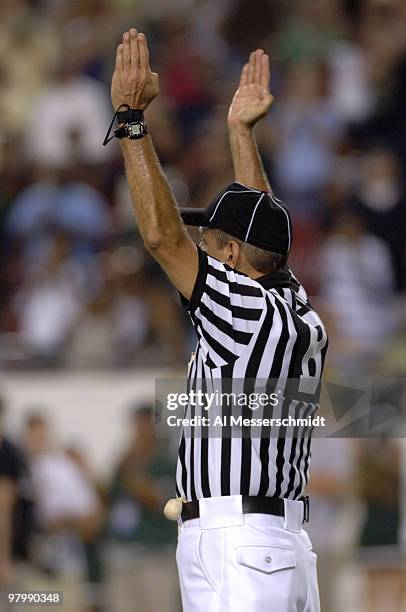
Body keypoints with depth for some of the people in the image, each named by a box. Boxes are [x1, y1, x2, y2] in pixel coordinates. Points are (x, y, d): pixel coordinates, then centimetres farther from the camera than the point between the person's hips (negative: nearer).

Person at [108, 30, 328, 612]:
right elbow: (262, 224, 30)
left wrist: (131, 117, -7)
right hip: (288, 547, 9)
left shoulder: (246, 309, -8)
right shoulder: (302, 320, 15)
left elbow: (163, 235, -10)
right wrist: (241, 131, 38)